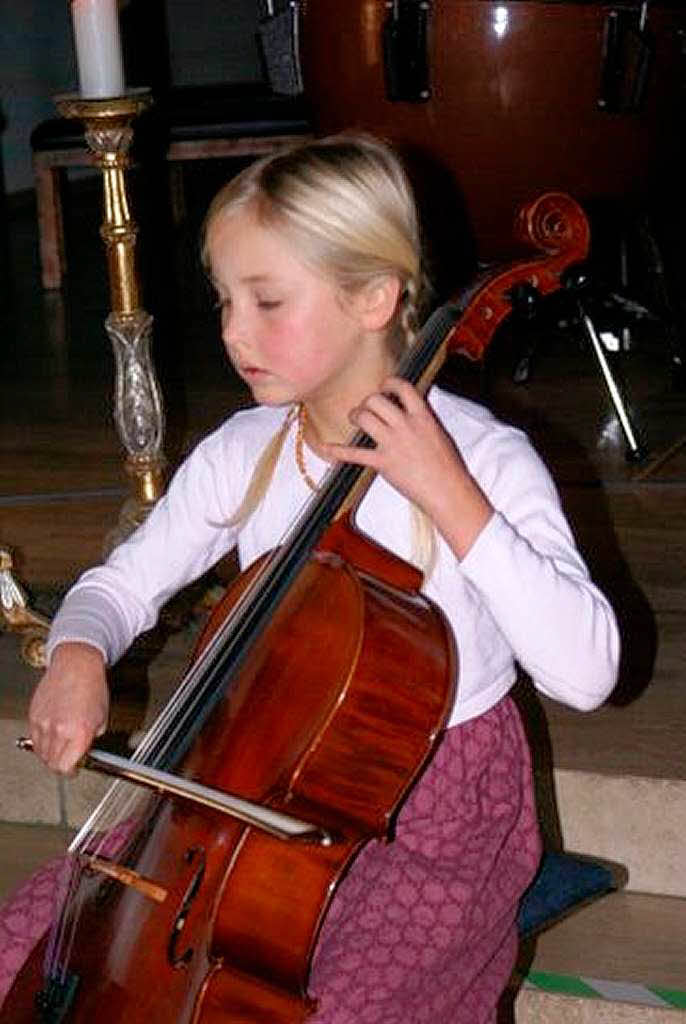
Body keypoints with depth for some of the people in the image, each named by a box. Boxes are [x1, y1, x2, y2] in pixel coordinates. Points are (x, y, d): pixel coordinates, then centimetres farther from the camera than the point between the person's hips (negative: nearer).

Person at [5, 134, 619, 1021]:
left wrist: (451, 499, -32)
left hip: (439, 811, -5)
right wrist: (77, 653, -13)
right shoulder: (241, 454, -2)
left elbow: (585, 673, -27)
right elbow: (121, 584, 10)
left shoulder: (482, 456, -16)